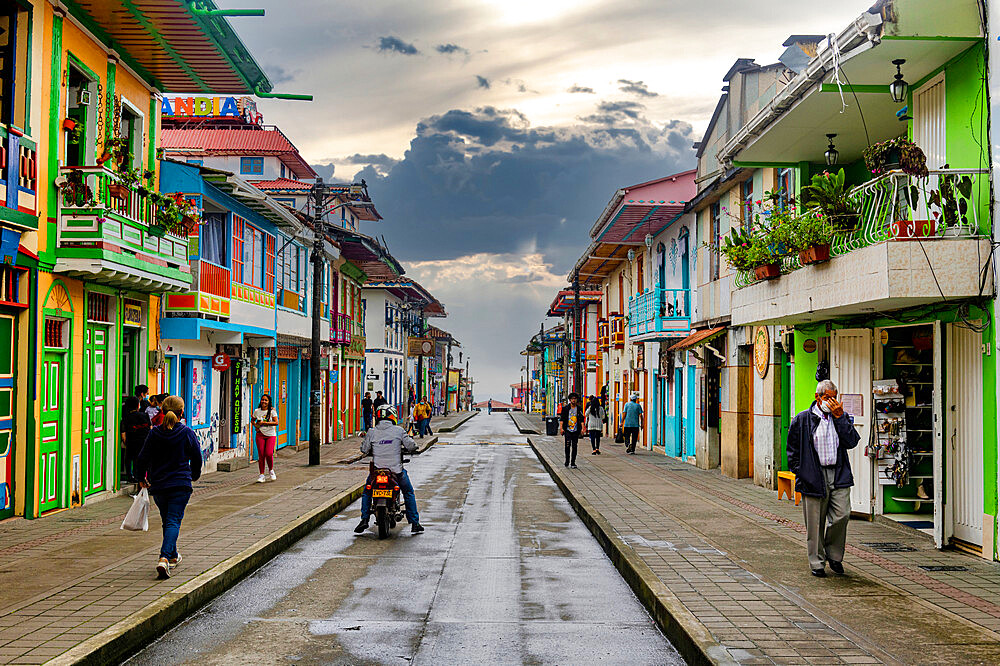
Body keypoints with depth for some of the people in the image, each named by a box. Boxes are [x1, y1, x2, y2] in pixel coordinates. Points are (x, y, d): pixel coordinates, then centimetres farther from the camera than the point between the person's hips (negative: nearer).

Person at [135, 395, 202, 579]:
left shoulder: (154, 433, -2)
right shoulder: (187, 433, -6)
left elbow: (143, 458, 0)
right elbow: (197, 458, 2)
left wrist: (142, 478, 17)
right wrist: (194, 475, 22)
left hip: (158, 486, 3)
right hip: (181, 485, -3)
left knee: (167, 521, 19)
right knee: (174, 521, -4)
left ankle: (173, 556, 33)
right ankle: (164, 558, -23)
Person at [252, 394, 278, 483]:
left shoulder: (272, 411, -4)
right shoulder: (257, 411, 6)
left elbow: (276, 422, -13)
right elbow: (252, 420, 22)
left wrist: (264, 423, -16)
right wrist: (255, 425, 1)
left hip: (271, 435, -2)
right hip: (260, 435, 2)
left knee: (268, 454, -13)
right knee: (261, 455, -2)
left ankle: (271, 470, 14)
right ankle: (262, 475, 6)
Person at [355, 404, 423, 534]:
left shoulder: (371, 432, 0)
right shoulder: (398, 431, -2)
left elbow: (364, 450, 5)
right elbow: (412, 446, -1)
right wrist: (406, 448, 22)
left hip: (377, 470, 1)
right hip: (396, 470, -1)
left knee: (367, 493, 27)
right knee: (409, 493, 21)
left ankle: (364, 519, 14)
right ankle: (414, 523, 17)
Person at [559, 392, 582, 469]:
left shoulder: (579, 409, 7)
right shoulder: (565, 408, 1)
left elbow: (581, 419, 9)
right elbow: (561, 418, 1)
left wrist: (582, 428, -2)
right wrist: (561, 428, -7)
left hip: (576, 431, 2)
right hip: (567, 430, -2)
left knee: (574, 446, 2)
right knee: (568, 445, -11)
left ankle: (573, 463, 7)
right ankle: (567, 461, 1)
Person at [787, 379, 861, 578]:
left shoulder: (842, 418, 12)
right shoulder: (802, 419, 3)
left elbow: (852, 442, -4)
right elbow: (792, 449, 6)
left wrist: (839, 417, -8)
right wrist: (800, 472, -2)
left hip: (839, 476, 2)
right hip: (814, 477, -2)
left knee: (842, 515, -8)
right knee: (815, 522, 1)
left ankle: (834, 555, 14)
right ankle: (817, 562, 14)